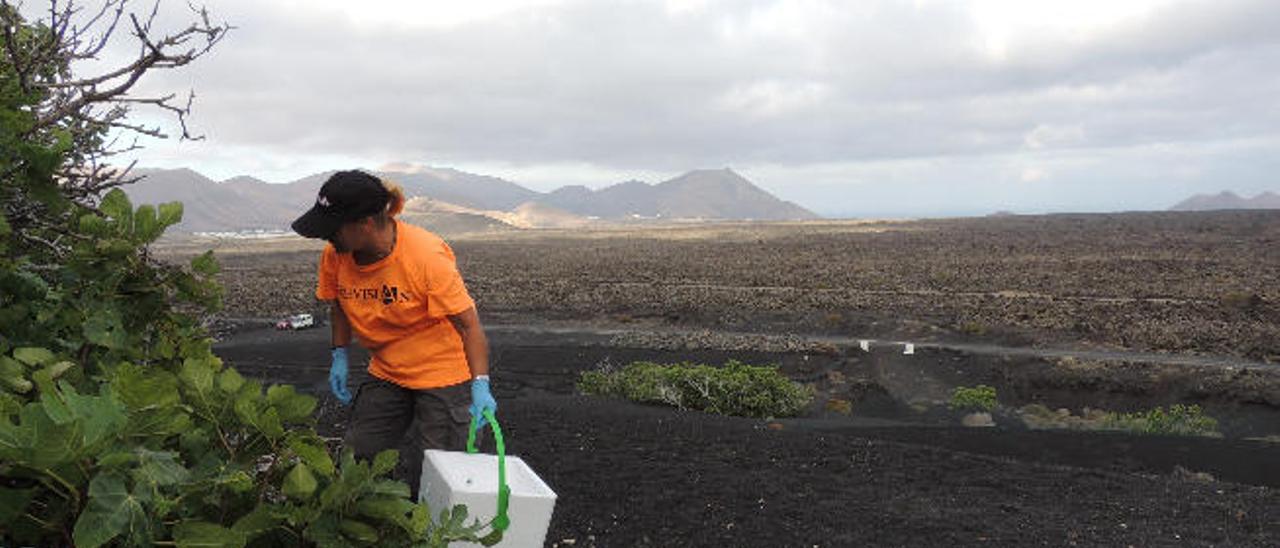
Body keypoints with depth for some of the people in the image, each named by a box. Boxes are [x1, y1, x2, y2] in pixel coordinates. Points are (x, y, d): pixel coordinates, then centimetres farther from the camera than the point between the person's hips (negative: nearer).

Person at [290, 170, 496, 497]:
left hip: (442, 374, -6)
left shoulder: (427, 257, -27)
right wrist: (339, 356, 3)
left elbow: (467, 323, -25)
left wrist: (480, 385, -33)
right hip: (386, 374, 6)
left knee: (425, 475, -6)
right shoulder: (334, 255, -10)